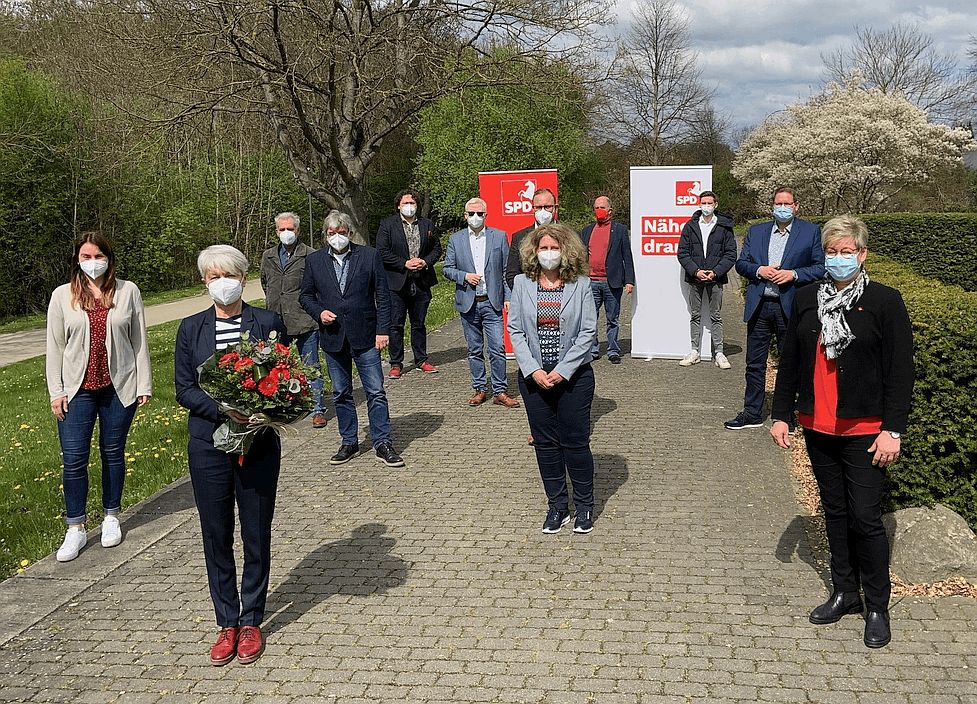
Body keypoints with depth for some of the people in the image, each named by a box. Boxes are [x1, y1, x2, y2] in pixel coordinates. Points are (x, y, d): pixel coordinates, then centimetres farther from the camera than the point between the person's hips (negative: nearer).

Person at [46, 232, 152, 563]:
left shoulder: (128, 291, 1)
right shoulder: (62, 295, 2)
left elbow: (139, 341, 3)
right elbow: (55, 346, 4)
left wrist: (144, 384, 0)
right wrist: (56, 391, -2)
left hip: (119, 387, 0)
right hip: (77, 389, 0)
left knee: (113, 453, 11)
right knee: (74, 458, -2)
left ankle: (111, 517, 27)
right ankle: (76, 529, 9)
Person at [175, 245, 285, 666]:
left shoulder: (269, 323, -1)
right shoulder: (191, 328, 4)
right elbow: (184, 390, 0)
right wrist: (224, 410, -16)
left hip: (259, 445, -1)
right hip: (209, 445, 1)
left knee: (257, 536, 7)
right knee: (216, 537, 9)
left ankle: (251, 623, 23)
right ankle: (227, 623, 23)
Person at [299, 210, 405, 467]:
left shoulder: (369, 255, -1)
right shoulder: (315, 260, 5)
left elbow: (383, 296, -1)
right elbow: (305, 295, 12)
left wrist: (383, 330, -7)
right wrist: (319, 312, -7)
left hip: (365, 336, -2)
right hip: (333, 337, 3)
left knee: (375, 392, -2)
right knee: (341, 394, 11)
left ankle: (383, 444, 7)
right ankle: (349, 443, 22)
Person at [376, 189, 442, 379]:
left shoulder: (427, 224, 10)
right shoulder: (387, 224, -1)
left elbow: (437, 248, 14)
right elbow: (382, 252, -7)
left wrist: (425, 261, -5)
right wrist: (404, 264, -14)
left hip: (421, 283, 3)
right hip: (397, 283, -3)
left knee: (419, 323, 12)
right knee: (396, 324, 1)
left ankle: (421, 360, 23)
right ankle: (396, 364, 9)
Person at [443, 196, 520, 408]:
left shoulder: (499, 237, 4)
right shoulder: (455, 239, 7)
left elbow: (507, 270, 5)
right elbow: (447, 269, 8)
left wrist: (508, 297, -2)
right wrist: (465, 276, -11)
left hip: (492, 303, -1)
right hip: (468, 303, 2)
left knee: (498, 349, -6)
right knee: (474, 350, 9)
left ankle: (500, 392, 2)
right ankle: (480, 389, 19)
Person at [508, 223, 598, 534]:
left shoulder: (580, 284, -4)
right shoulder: (523, 283, 1)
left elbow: (588, 332, -7)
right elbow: (515, 330, 0)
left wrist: (562, 371, -13)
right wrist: (533, 370, -10)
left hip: (573, 375, -2)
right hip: (534, 376, 2)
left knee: (575, 441, 3)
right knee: (545, 443, 9)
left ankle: (584, 506, 20)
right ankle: (557, 506, 22)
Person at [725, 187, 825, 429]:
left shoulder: (811, 231, 2)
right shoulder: (756, 231, 11)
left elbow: (822, 268, -2)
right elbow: (741, 264, 10)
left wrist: (793, 274, -15)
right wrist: (758, 270, -9)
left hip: (790, 307, -3)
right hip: (759, 306, 3)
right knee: (755, 363, 8)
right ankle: (752, 414, 18)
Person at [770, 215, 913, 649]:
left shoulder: (884, 302, -6)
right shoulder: (807, 300, 7)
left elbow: (900, 371, -8)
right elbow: (789, 361, 11)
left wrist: (893, 430, -12)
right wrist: (781, 414, 7)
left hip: (864, 431, -5)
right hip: (817, 427, 5)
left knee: (866, 519, -3)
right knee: (835, 512, 14)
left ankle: (877, 607, 12)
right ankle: (845, 592, 28)